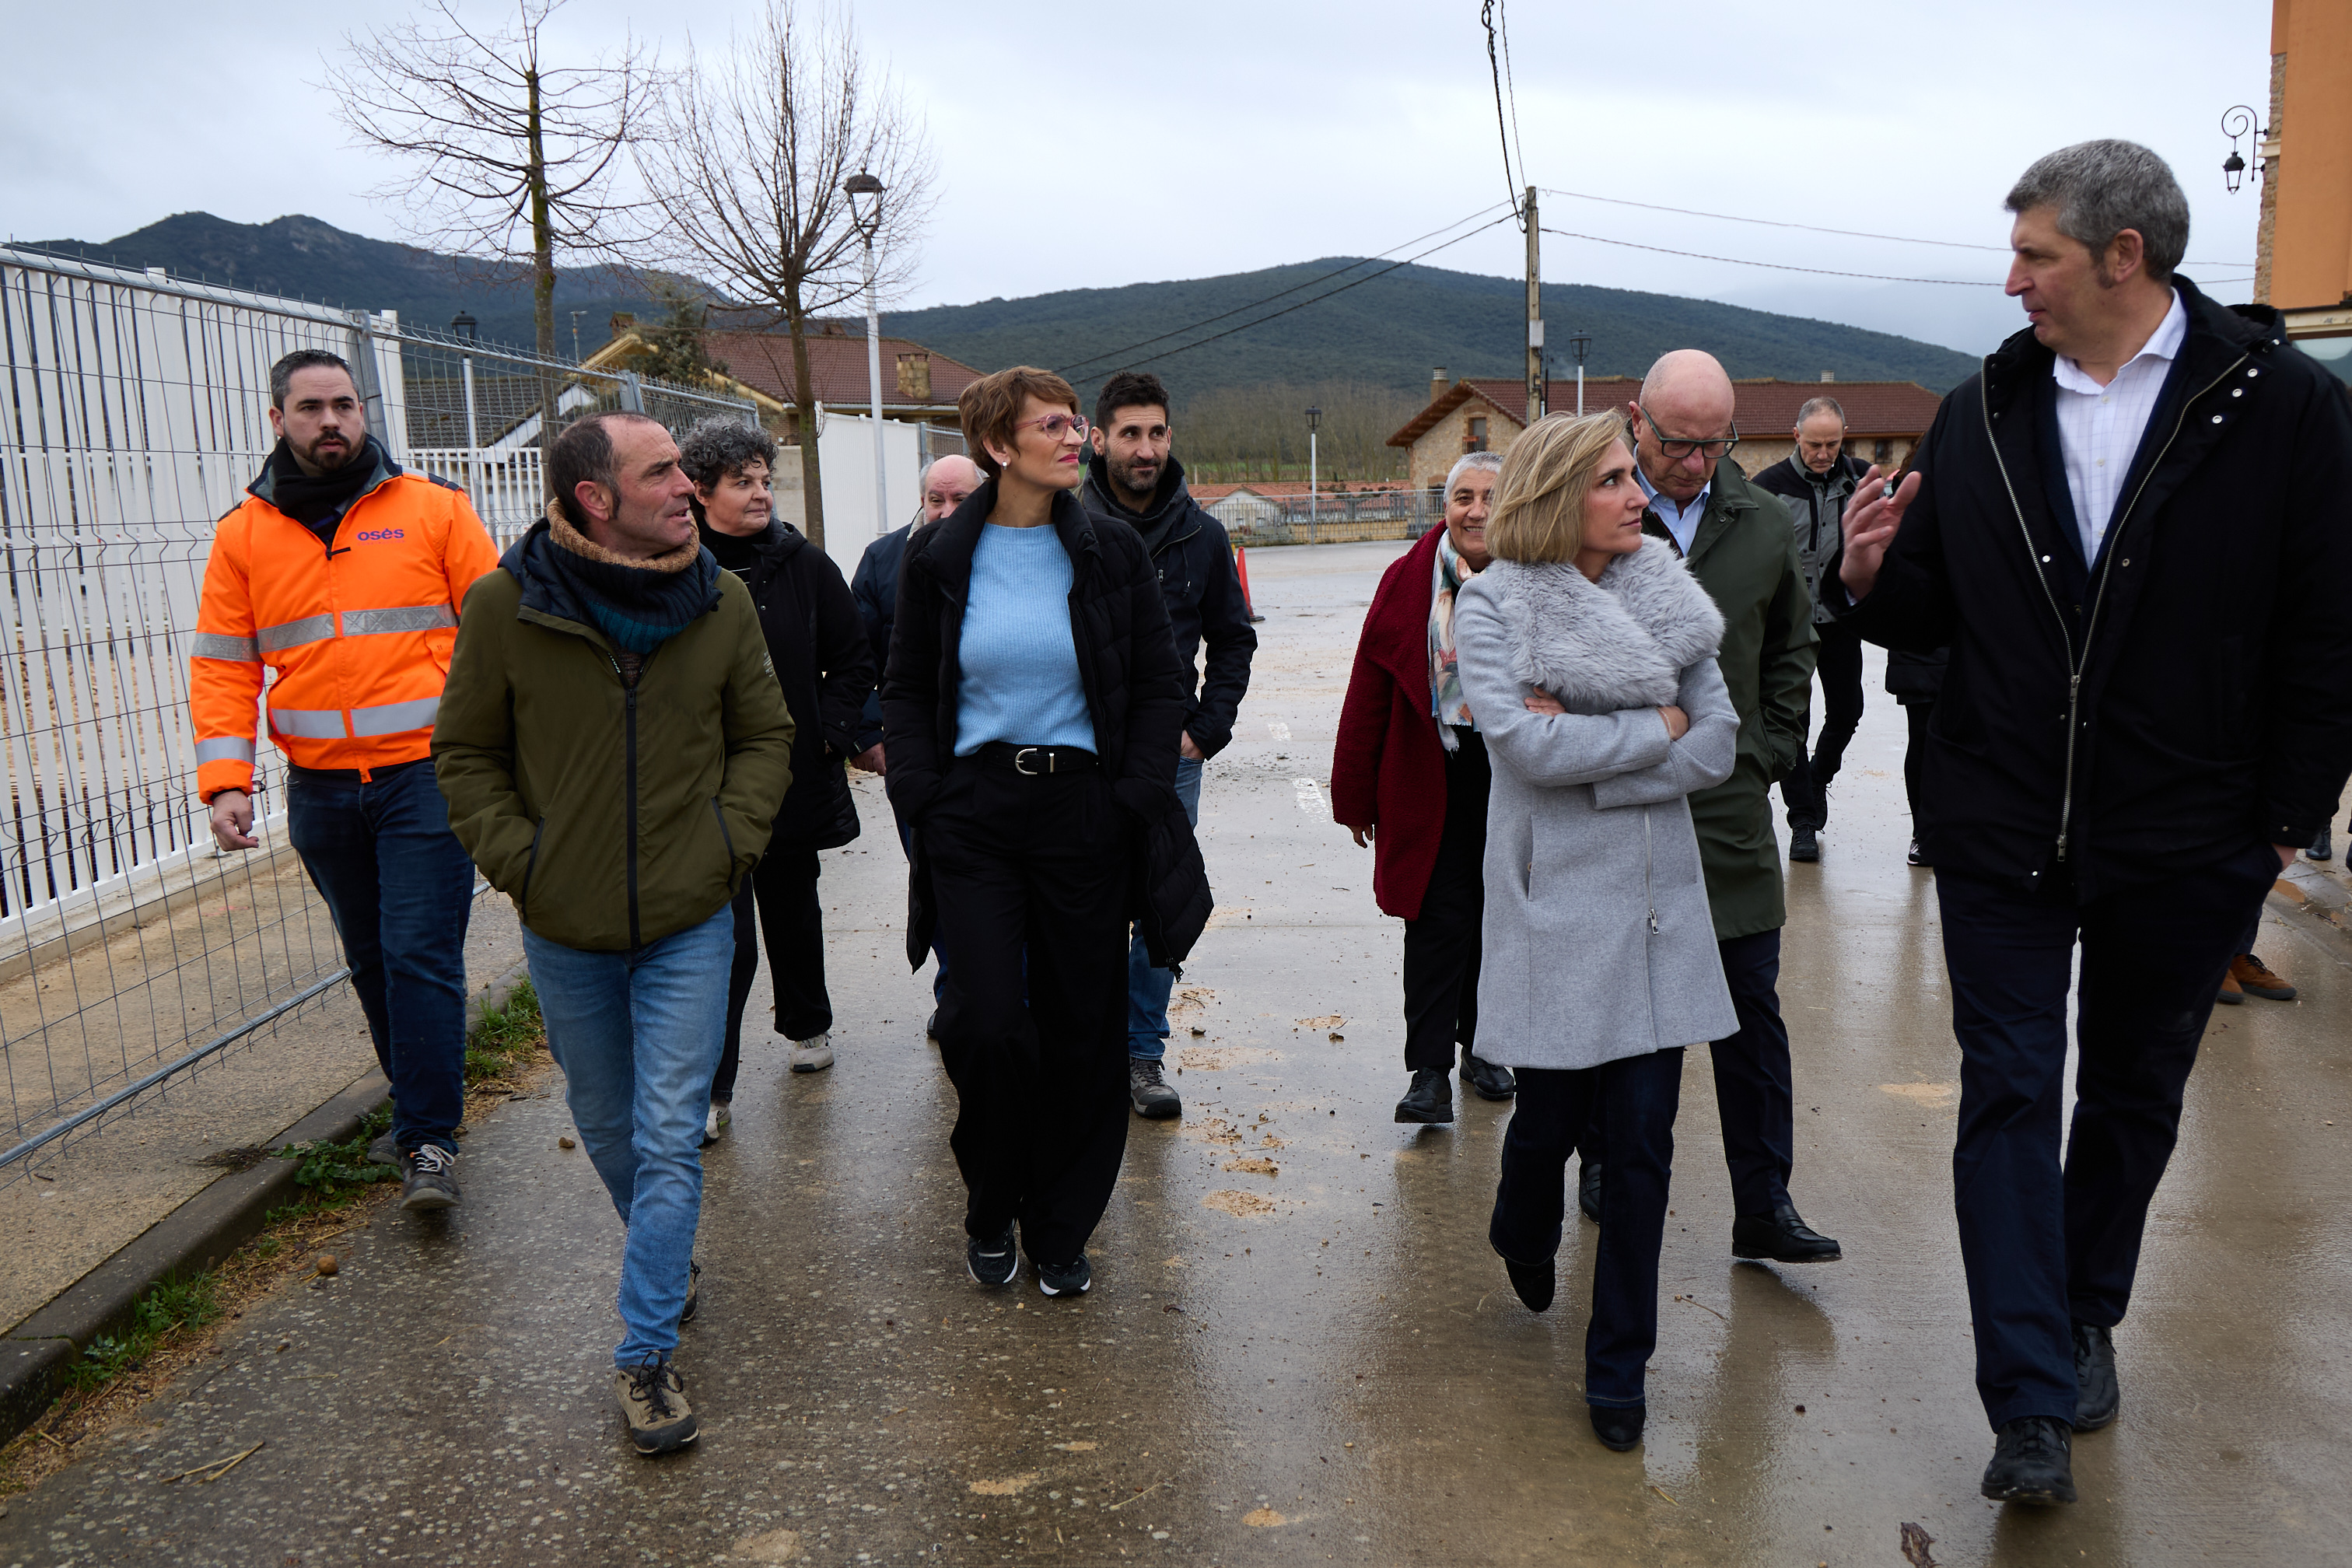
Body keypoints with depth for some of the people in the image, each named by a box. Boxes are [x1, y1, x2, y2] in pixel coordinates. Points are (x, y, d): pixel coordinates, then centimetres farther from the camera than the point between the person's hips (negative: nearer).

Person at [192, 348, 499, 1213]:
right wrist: (226, 782, -6)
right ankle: (420, 1106, 32)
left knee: (421, 955, -7)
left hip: (425, 775, -4)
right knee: (371, 963, 15)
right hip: (320, 792, 4)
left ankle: (430, 1141, 1)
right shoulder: (243, 535, 7)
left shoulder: (432, 508, -1)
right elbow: (222, 668, 6)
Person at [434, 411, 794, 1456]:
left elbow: (764, 735, 7)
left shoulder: (721, 601, -3)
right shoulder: (504, 606, -9)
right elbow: (466, 755, 1)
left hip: (690, 921, 0)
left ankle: (646, 1351, 6)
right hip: (565, 928, 1)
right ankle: (666, 1259, 44)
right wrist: (517, 861, -8)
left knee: (669, 1136, -3)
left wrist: (732, 841, -4)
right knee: (606, 1124, 18)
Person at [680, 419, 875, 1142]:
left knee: (793, 911, 19)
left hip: (796, 777, 3)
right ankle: (710, 1090, 2)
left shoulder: (805, 566, 2)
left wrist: (831, 730, -3)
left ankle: (807, 1026, 42)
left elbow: (854, 660, 8)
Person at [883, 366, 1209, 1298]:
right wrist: (921, 798, -3)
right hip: (974, 817, -1)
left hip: (1086, 811, 1)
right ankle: (991, 1208, 21)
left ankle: (1060, 1230, 24)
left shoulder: (1112, 555, 3)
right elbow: (907, 690, 8)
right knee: (986, 1022, -7)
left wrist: (1134, 796, -5)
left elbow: (1160, 686, 5)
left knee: (1082, 1028, 6)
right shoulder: (939, 559, 3)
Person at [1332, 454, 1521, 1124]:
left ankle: (1481, 1046, 30)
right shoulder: (1408, 582, -2)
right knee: (1439, 917, -3)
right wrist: (1355, 794, 1)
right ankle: (1431, 1069, 4)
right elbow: (1368, 695, 1)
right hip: (1431, 775, -1)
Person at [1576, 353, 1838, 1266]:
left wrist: (1768, 756, 9)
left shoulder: (1763, 525, 7)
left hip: (1727, 810, 3)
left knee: (1752, 1009, 3)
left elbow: (1790, 654, 19)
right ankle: (1606, 1167, 29)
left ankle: (1764, 1205, 11)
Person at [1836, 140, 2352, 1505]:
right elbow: (1931, 614, 9)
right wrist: (1874, 577, -12)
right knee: (2009, 1093, 0)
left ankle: (2087, 1319, 39)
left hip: (2182, 846, -1)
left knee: (2135, 1091, 16)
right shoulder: (1981, 415, 3)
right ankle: (2034, 1404, 7)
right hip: (2001, 832, 2)